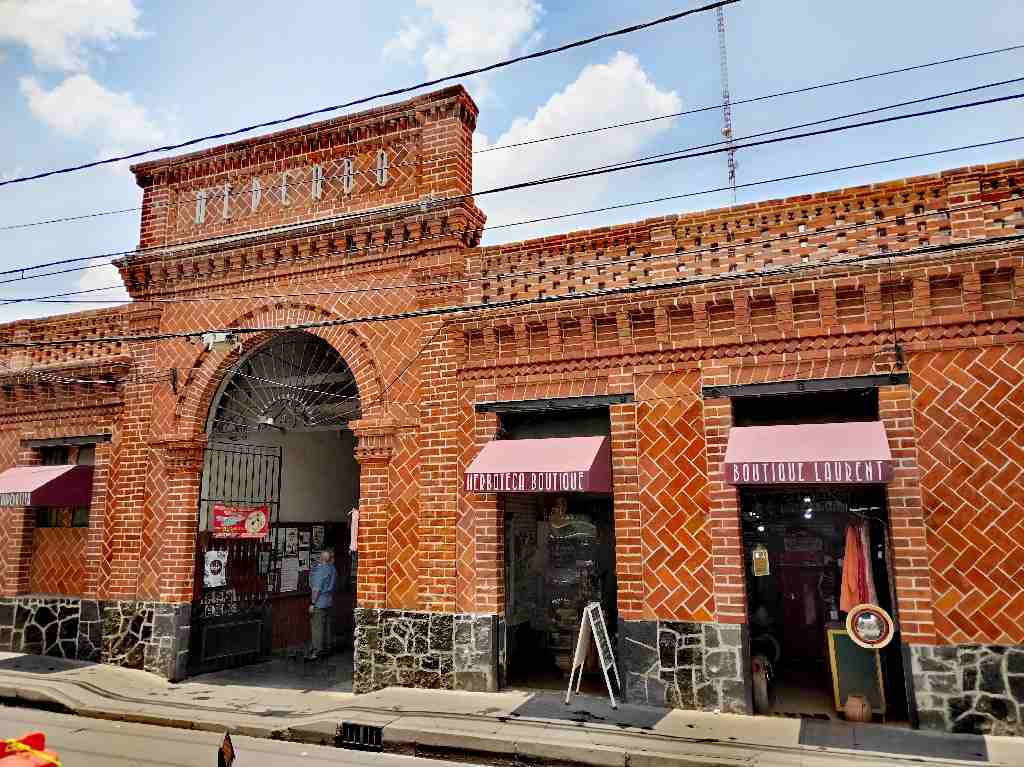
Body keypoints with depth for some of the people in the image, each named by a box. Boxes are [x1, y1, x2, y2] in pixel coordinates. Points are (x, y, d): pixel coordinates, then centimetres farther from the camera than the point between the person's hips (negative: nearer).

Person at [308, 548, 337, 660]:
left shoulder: (320, 570, -16)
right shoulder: (333, 569, 7)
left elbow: (317, 589, -18)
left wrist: (312, 603, -14)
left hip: (319, 603, -8)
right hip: (330, 602, 8)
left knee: (317, 626, -3)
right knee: (327, 625, 13)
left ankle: (317, 650, -1)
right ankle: (327, 647, 20)